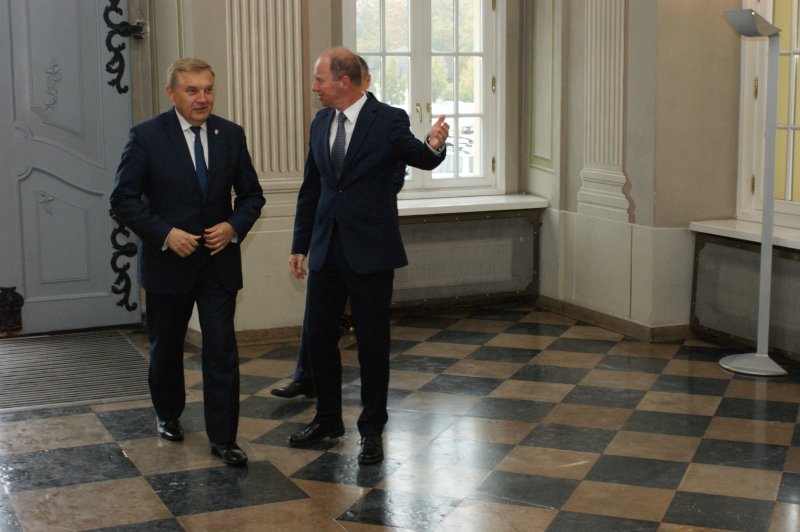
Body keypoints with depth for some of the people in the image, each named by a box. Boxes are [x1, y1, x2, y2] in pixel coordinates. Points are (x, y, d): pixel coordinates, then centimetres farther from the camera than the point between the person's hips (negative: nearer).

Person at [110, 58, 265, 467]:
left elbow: (251, 194, 8)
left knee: (222, 350, -4)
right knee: (166, 348, 16)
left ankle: (223, 438, 4)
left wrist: (234, 226, -10)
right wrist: (165, 233, -18)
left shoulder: (231, 135, 2)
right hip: (168, 260, -1)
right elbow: (123, 198, -8)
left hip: (219, 260, 1)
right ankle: (168, 415, 39)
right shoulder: (147, 136, -8)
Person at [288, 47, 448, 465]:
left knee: (372, 342, 4)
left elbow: (420, 159, -9)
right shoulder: (320, 123, 9)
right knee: (319, 336, 11)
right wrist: (299, 245, 13)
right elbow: (310, 189, 14)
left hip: (370, 250, -5)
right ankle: (328, 418, 30)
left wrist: (434, 146, -33)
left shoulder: (389, 120, -7)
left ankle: (372, 429, 18)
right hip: (327, 250, 5)